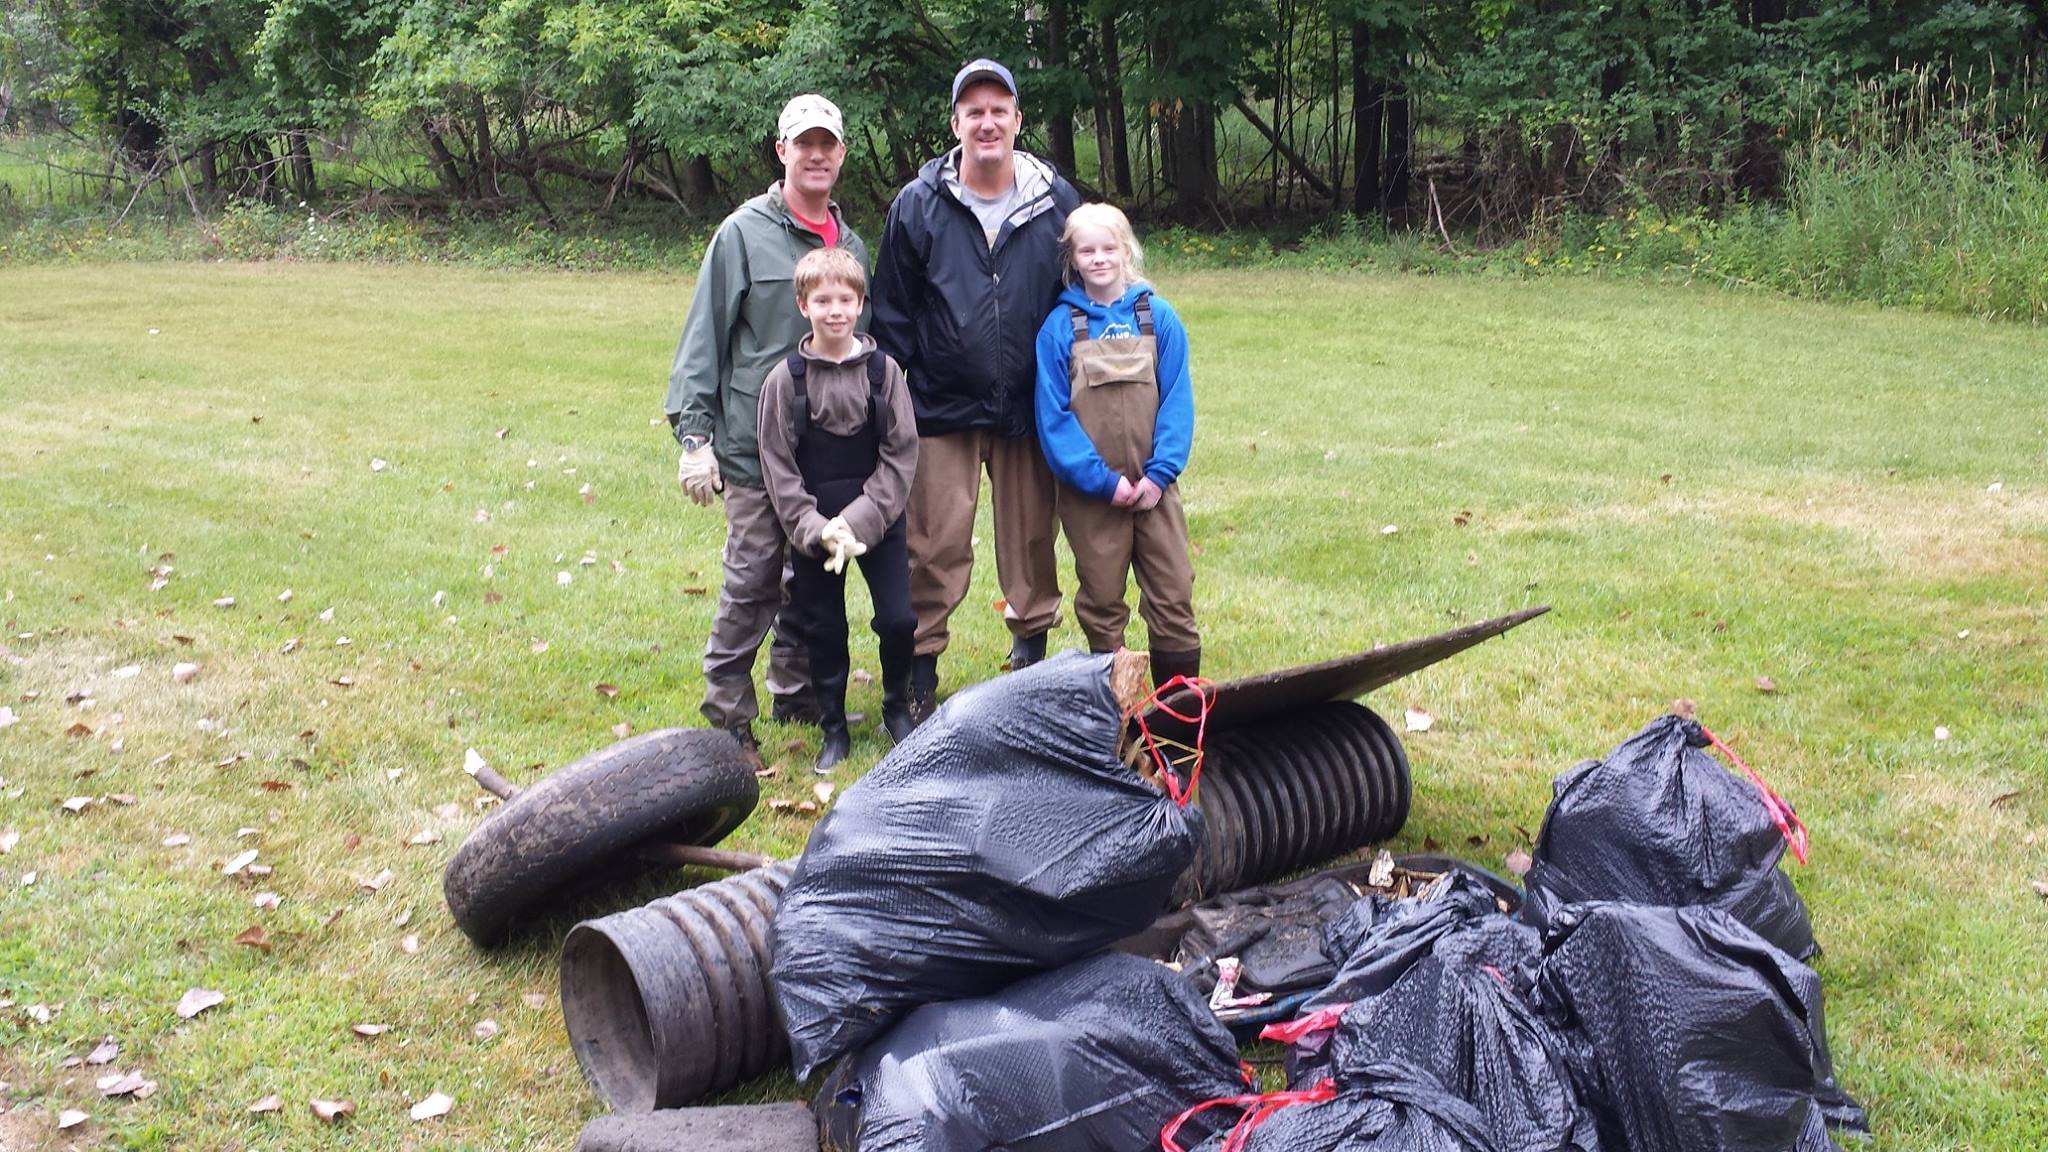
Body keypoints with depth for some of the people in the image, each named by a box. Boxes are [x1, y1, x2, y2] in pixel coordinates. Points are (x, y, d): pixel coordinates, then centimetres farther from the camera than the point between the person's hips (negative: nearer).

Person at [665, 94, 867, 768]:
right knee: (752, 584, -5)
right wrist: (694, 434, -11)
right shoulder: (745, 233, -4)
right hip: (756, 446, -5)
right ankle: (728, 718, 6)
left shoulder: (851, 245, 13)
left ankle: (796, 694, 27)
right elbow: (704, 338, -5)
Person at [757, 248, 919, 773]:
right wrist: (815, 529, -14)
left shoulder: (883, 370, -4)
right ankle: (833, 728, 24)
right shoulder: (785, 379, -5)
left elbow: (901, 455, -5)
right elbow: (778, 468, -4)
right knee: (824, 628, 8)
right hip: (813, 527, 0)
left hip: (878, 519, 0)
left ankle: (897, 708, 21)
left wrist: (860, 521, -14)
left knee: (899, 619, -4)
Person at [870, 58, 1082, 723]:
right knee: (936, 551, -1)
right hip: (942, 412, -1)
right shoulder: (919, 206, 0)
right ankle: (921, 674, 12)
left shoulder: (1057, 202, 3)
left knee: (1032, 542, 10)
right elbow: (892, 313, 3)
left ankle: (1032, 651, 29)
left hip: (1030, 411, 2)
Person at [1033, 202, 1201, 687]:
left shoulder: (1159, 317, 0)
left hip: (1153, 487, 1)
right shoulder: (1059, 327, -4)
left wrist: (1159, 473, -11)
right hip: (1090, 494, -1)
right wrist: (1104, 481, -11)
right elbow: (1053, 416, -6)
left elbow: (1177, 402, -1)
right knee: (1101, 601, 9)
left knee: (1173, 594, 3)